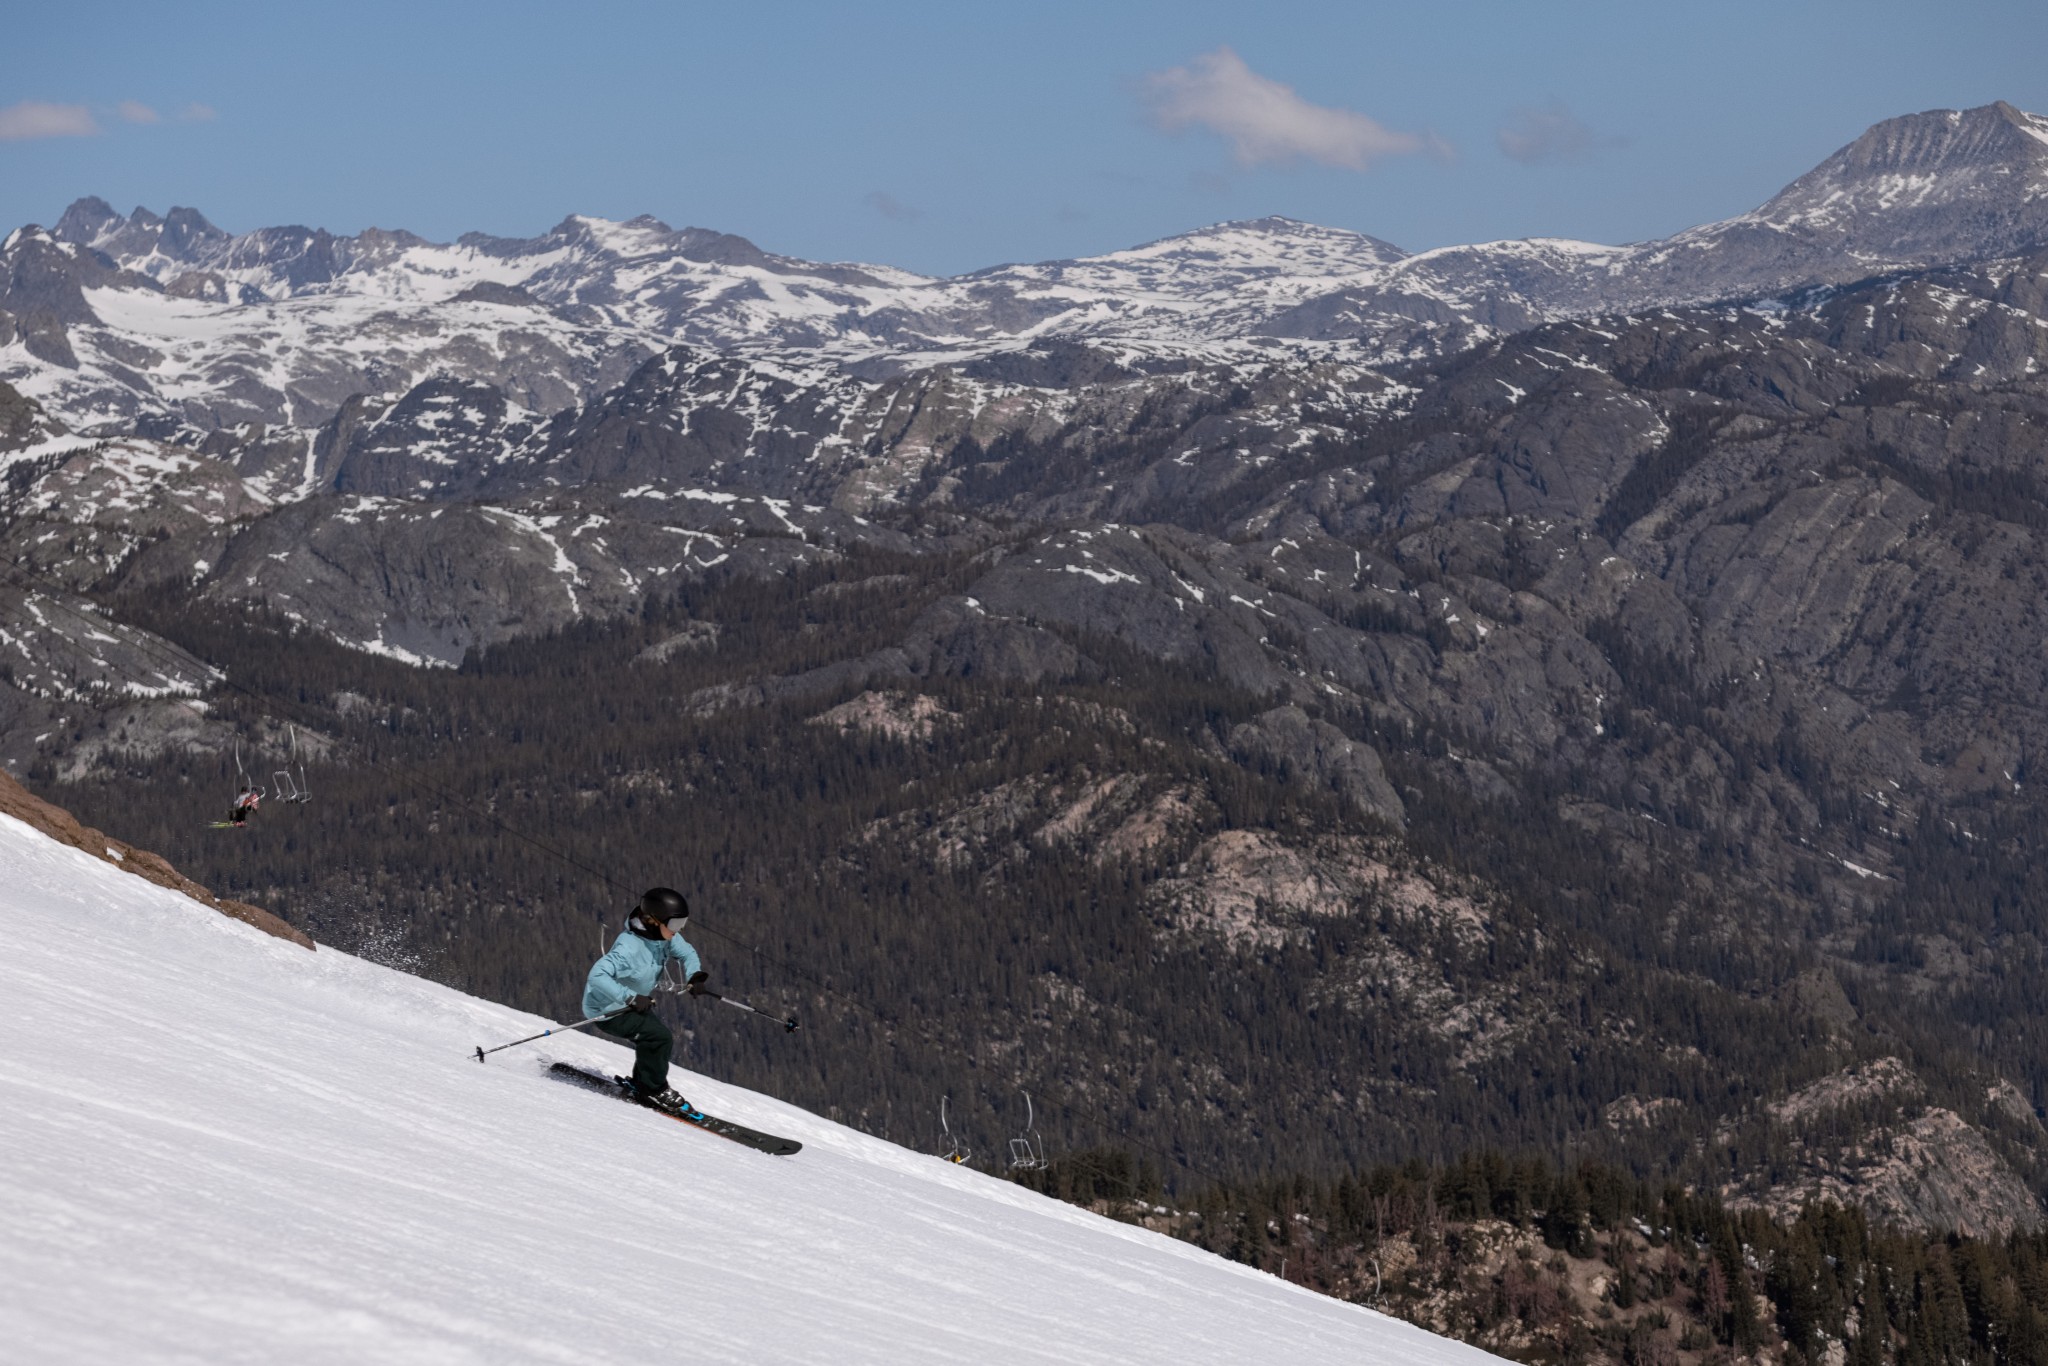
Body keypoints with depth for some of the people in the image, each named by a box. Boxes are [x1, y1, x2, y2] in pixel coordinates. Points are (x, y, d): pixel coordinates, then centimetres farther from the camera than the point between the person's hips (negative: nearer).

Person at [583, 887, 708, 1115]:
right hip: (607, 1009, -9)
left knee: (665, 1046, 7)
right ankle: (652, 1090, -2)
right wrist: (631, 998, -46)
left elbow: (686, 953, 6)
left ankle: (641, 1083, 29)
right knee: (659, 1037, -21)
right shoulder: (630, 948, -34)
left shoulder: (665, 936, -9)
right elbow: (598, 976, -42)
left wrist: (695, 974, -15)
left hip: (634, 1003, 9)